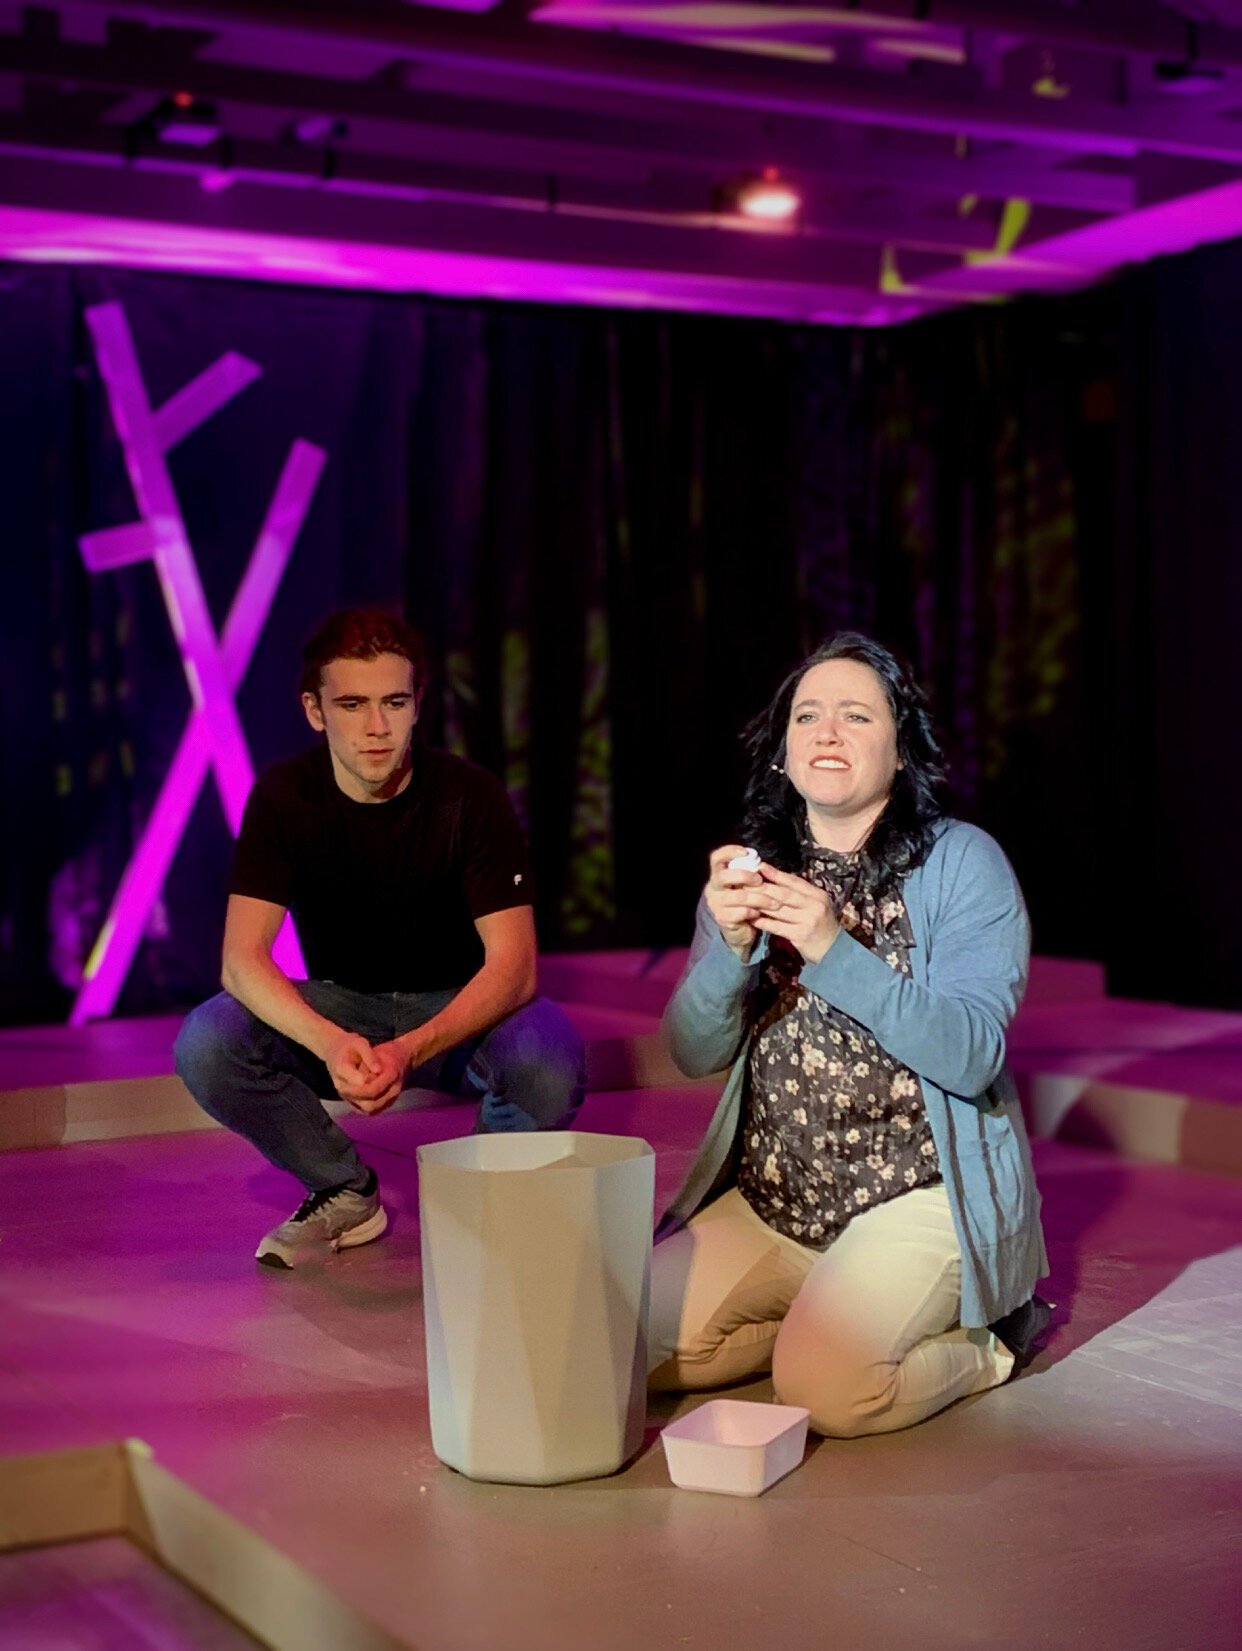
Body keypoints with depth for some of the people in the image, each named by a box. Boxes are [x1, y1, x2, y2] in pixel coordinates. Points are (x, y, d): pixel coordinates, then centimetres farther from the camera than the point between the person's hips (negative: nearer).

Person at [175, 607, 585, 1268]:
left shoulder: (470, 798, -19)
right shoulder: (283, 797, -14)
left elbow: (513, 966, -25)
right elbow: (242, 960, -22)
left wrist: (410, 1051, -42)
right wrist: (331, 1044, -43)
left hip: (458, 1011, -2)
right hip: (339, 1006, 2)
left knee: (547, 1057, -35)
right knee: (205, 1044, -27)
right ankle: (346, 1194, -1)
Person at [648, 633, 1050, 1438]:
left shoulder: (962, 862, -7)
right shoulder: (753, 868, 6)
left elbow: (971, 1056, -17)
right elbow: (694, 1054, 1)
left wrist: (835, 952, -28)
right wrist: (728, 949, -19)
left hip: (919, 1198, -5)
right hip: (767, 1204, 5)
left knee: (823, 1385, -25)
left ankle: (986, 1339, 5)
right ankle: (825, 1318, 11)